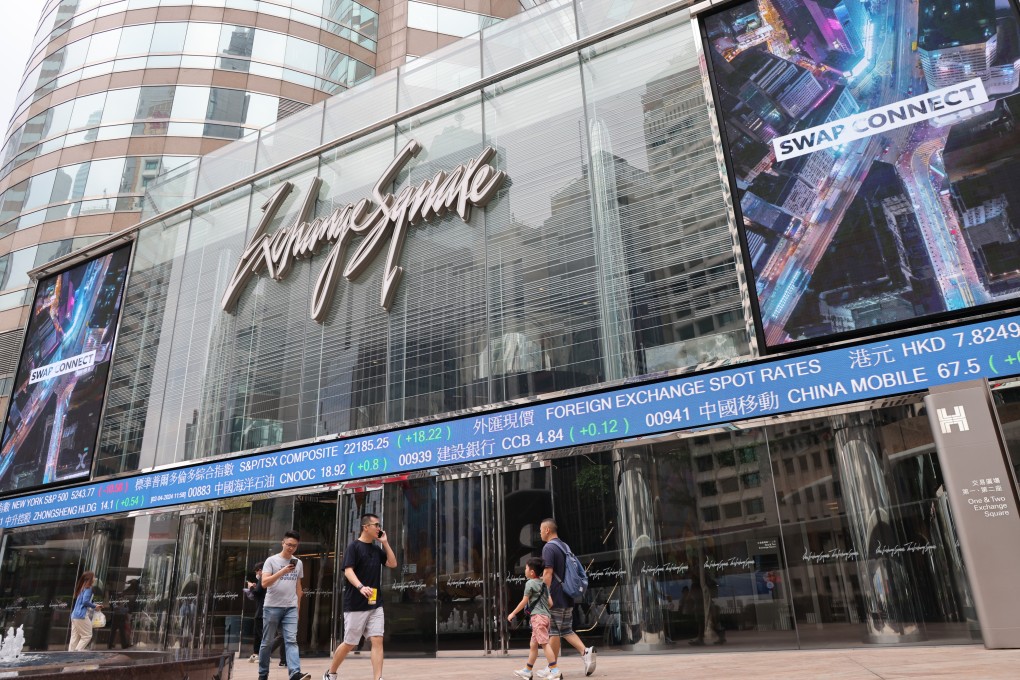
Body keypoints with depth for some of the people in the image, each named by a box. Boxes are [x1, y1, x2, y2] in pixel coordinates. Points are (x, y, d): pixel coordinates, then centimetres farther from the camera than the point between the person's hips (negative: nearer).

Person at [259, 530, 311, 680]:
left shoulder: (298, 563, 10)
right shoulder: (271, 560, -3)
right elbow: (264, 583, -13)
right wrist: (282, 571, -24)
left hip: (291, 608, 3)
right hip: (272, 607, -2)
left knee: (291, 640, -10)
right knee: (267, 642, 7)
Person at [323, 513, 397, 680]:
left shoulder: (377, 549, 13)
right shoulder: (354, 546, -7)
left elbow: (392, 563, 10)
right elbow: (348, 571, -16)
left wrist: (385, 543, 3)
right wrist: (361, 587, -33)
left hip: (375, 604, 5)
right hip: (356, 604, -5)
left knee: (377, 640, -5)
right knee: (349, 643, 6)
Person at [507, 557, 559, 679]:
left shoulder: (530, 583, -6)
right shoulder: (543, 584, 17)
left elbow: (524, 601, -5)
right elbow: (550, 603, 14)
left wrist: (513, 613, 3)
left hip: (538, 616, -9)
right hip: (545, 615, 9)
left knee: (545, 643, -12)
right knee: (533, 645, 15)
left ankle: (554, 670, -16)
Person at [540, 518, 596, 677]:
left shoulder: (548, 547, -12)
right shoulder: (565, 546, 15)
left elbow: (548, 573, -19)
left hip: (555, 597, -8)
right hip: (568, 597, 8)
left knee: (554, 631, 2)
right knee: (566, 630, 13)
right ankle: (585, 651, -6)